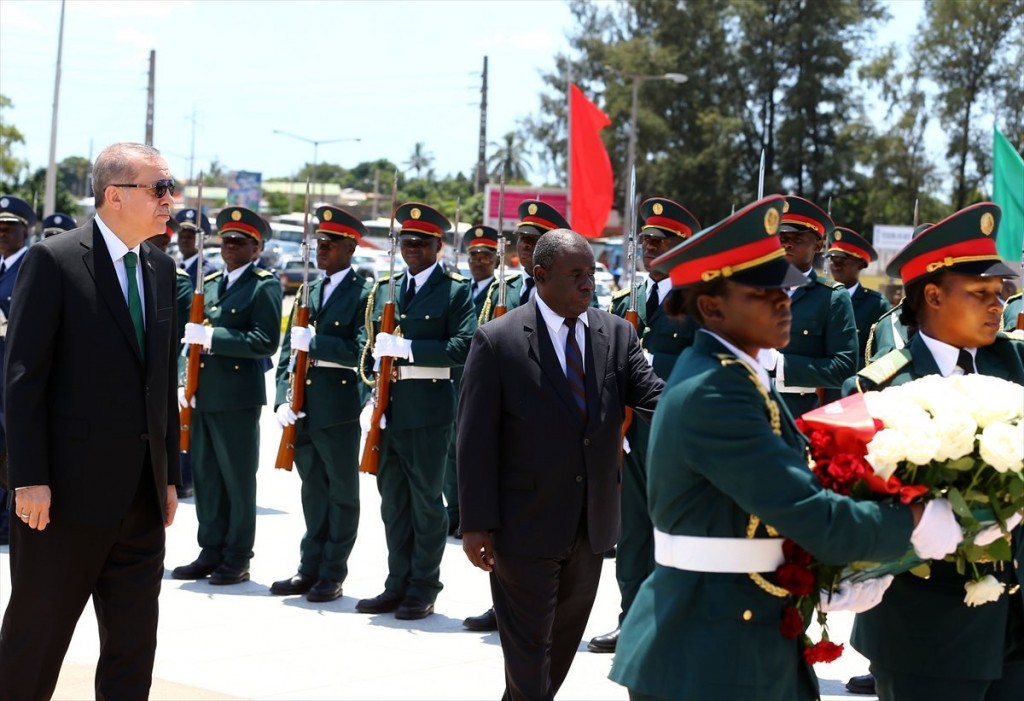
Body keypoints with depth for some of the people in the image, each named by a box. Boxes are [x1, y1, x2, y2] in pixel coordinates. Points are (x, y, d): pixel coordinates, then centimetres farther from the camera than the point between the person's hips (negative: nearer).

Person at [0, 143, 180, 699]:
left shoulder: (160, 269, 11)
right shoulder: (52, 261, -9)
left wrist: (169, 474, 11)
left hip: (143, 494, 6)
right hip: (67, 488, -6)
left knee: (133, 650, 8)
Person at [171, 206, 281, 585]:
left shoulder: (265, 286, -6)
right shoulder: (208, 284, 16)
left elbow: (264, 342, -17)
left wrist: (211, 336, -20)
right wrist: (186, 382, 9)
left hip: (238, 397, -7)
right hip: (203, 395, 7)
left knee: (238, 480, 2)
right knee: (205, 477, 11)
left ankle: (237, 559, 10)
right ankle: (210, 552, 21)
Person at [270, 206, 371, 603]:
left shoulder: (363, 294, -7)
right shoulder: (307, 292, 14)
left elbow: (361, 352, -18)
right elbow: (288, 351, 12)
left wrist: (314, 342, -21)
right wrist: (283, 399, 1)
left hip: (338, 409, -6)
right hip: (303, 409, 6)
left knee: (341, 492, 4)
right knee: (313, 491, 13)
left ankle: (333, 574, 10)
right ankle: (310, 568, 20)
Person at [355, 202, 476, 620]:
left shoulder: (456, 291, -4)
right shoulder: (384, 291, 15)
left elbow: (464, 347, -15)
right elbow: (369, 344, 19)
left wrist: (407, 348, -20)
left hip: (428, 413, -6)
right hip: (386, 410, 6)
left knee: (426, 500, 2)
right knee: (393, 502, 12)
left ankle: (423, 589, 10)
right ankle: (397, 585, 20)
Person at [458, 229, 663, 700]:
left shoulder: (617, 334, 3)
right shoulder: (497, 341, -10)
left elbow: (653, 395, -7)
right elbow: (476, 439, -10)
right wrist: (477, 523, -13)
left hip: (592, 524, 5)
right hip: (525, 526, -5)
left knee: (563, 642, 18)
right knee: (528, 647, 3)